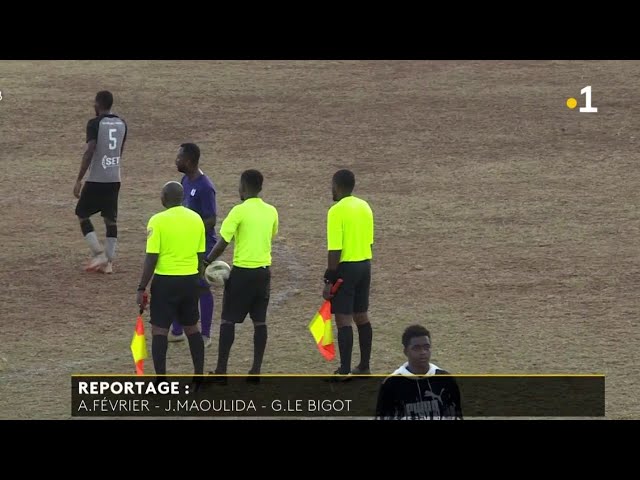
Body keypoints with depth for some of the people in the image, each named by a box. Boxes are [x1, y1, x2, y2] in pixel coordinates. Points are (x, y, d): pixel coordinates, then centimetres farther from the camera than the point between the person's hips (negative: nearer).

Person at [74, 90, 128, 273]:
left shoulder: (95, 124, -12)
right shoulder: (122, 124, 8)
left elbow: (89, 152, -18)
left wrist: (79, 180, -15)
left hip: (96, 179, -6)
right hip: (115, 179, 6)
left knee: (82, 214, 7)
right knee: (111, 219, 10)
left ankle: (98, 254, -5)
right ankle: (108, 261, 9)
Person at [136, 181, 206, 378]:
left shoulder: (158, 221, -12)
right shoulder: (196, 219, 4)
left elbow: (151, 258, -13)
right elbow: (201, 255, 9)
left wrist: (141, 288, -7)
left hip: (165, 280, -5)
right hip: (190, 280, 5)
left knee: (159, 330, 2)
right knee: (191, 328, 18)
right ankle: (199, 374, 21)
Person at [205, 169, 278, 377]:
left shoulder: (239, 211, -13)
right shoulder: (271, 212, 5)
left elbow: (222, 243, -13)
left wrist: (206, 262, 0)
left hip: (242, 272, -5)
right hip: (264, 270, 5)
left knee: (228, 320, 3)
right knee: (260, 321, 8)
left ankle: (221, 369, 2)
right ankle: (256, 369, 7)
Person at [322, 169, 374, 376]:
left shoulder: (336, 211, -16)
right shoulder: (365, 207, 7)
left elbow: (335, 250, -18)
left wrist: (329, 280, -14)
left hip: (345, 268, -8)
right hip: (364, 265, 8)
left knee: (343, 319, -4)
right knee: (361, 316, 16)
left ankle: (345, 371, -5)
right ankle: (364, 366, 21)